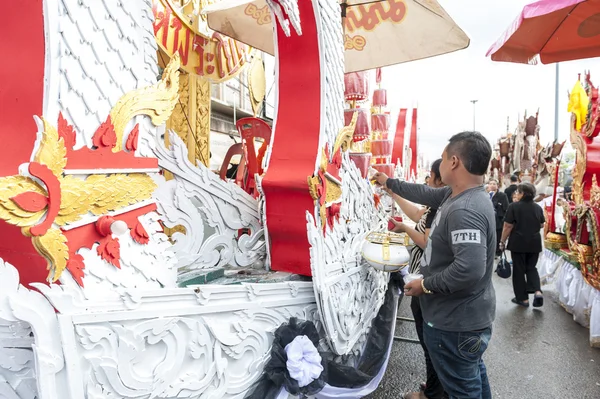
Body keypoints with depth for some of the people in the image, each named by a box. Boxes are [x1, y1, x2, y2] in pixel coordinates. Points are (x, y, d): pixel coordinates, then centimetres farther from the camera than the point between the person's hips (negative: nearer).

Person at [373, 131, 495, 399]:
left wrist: (426, 284, -23)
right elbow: (426, 194, 18)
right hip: (465, 316, 10)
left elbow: (469, 270, -38)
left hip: (456, 322, -10)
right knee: (473, 377, 28)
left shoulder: (465, 211, -30)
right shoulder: (457, 195, 1)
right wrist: (388, 183, 29)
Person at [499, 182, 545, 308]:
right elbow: (542, 225, 15)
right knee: (531, 268, 17)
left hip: (518, 243, -4)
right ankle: (537, 291, -3)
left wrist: (502, 241, -2)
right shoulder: (538, 207, 4)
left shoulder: (514, 206, -12)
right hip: (534, 243, 4)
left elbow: (508, 226, -12)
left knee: (519, 270, 7)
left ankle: (523, 298, 13)